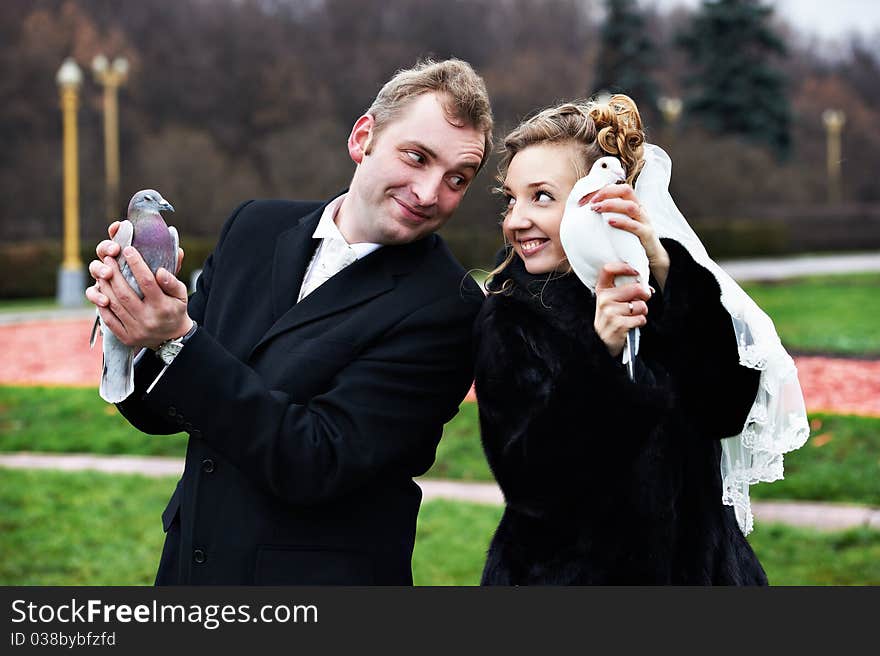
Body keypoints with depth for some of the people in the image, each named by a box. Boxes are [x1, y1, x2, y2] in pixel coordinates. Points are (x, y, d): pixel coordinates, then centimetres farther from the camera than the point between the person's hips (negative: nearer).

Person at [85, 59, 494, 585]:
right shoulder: (257, 227, 0)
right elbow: (161, 414, 4)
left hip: (322, 581, -5)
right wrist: (134, 321, -16)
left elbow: (316, 465, -22)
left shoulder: (445, 308, -17)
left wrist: (179, 342, -26)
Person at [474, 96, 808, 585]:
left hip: (695, 563, 2)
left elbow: (729, 408, -19)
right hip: (565, 571, -2)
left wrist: (662, 268, -26)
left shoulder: (680, 283, -4)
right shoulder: (509, 320, -9)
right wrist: (599, 353, -30)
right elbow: (526, 483, -20)